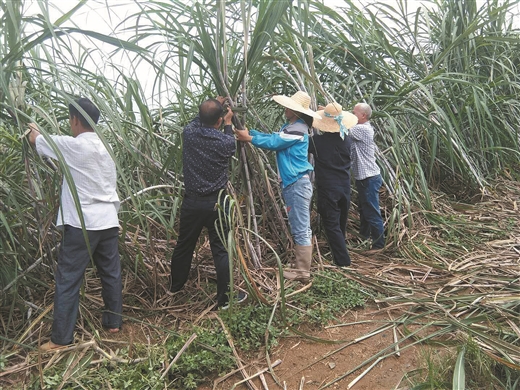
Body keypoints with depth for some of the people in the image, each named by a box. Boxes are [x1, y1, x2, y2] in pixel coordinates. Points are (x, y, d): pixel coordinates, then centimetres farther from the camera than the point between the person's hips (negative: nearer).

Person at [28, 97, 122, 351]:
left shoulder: (72, 145, -10)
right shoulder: (103, 149, 12)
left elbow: (35, 140, 4)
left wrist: (32, 128, 27)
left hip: (82, 223, -7)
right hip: (108, 221, 7)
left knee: (67, 280, 3)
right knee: (111, 274, 15)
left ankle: (61, 337, 11)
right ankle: (113, 322, 27)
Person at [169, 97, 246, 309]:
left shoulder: (189, 133, -6)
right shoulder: (226, 142, -15)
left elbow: (197, 121, 19)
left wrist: (213, 106, 29)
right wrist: (228, 123, 24)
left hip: (191, 201, 4)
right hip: (215, 203, -4)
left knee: (184, 245, 20)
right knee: (221, 250, 5)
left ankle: (175, 285, 41)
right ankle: (225, 297, 13)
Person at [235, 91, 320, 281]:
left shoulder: (298, 129, -17)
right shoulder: (290, 125, 16)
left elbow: (273, 142, -17)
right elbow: (274, 137, 12)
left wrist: (250, 138, -8)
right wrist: (250, 131, 4)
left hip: (298, 184, -11)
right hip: (292, 183, 11)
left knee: (301, 229, -4)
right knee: (298, 228, 17)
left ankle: (302, 271, 4)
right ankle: (299, 264, 28)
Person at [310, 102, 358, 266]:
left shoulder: (317, 141, -15)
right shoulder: (346, 140, -2)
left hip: (327, 189, -5)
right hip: (345, 188, 5)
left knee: (332, 225, 1)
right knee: (341, 223, 21)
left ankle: (343, 260, -1)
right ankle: (339, 252, 40)